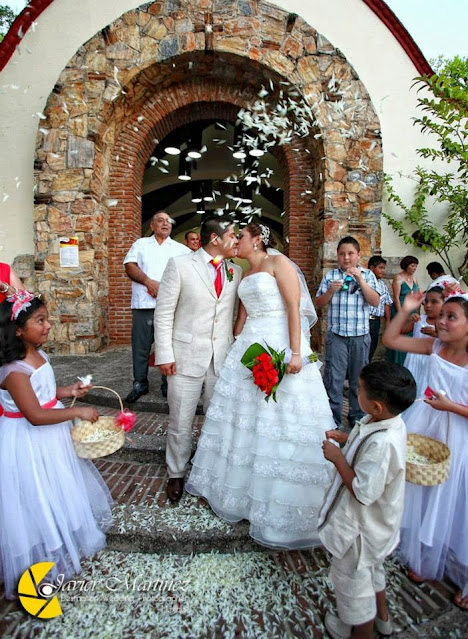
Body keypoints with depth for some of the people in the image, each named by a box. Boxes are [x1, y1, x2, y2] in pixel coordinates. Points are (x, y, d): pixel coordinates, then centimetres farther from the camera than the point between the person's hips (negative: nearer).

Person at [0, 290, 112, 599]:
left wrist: (68, 391, -2)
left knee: (58, 489, 26)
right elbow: (35, 415, -31)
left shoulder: (38, 355, -2)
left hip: (49, 437, 9)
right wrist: (78, 411, -27)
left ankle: (65, 537, 50)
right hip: (28, 443, -9)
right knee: (37, 501, 10)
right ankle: (43, 558, 34)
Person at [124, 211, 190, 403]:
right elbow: (130, 266, 3)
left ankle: (169, 385, 14)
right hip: (144, 304, 1)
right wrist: (150, 282, -12)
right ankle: (140, 384, 17)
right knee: (140, 345, 4)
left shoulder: (181, 249, 14)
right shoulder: (141, 244, 17)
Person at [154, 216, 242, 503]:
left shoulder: (236, 271, 7)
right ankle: (176, 474, 31)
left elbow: (235, 313, 11)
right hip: (186, 357, -3)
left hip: (223, 358, 4)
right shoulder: (180, 265, -5)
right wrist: (165, 354, -9)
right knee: (181, 422, 9)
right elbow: (164, 313, -5)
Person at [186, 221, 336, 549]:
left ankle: (282, 502, 14)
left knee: (279, 420, -3)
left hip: (280, 345, -8)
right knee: (242, 414, 12)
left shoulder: (278, 263, -4)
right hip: (249, 347, 8)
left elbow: (294, 308, -13)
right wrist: (236, 348, 15)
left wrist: (295, 353, -21)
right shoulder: (246, 274, 19)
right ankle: (239, 484, 32)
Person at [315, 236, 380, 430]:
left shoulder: (367, 275, 3)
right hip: (336, 335, 0)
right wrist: (330, 291, -13)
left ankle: (357, 418, 29)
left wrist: (360, 280, -17)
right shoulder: (330, 275, 4)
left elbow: (375, 302, -8)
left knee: (358, 379, 12)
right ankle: (333, 420, 15)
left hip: (360, 335, 1)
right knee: (333, 379, 2)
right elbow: (319, 304, 5)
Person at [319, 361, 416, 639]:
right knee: (372, 567, 33)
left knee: (351, 577, 18)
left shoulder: (382, 444, -40)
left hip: (362, 525, -9)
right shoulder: (393, 422, -12)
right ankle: (381, 616, 58)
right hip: (375, 521, 9)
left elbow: (363, 492, -34)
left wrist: (337, 458, -28)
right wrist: (346, 438, -6)